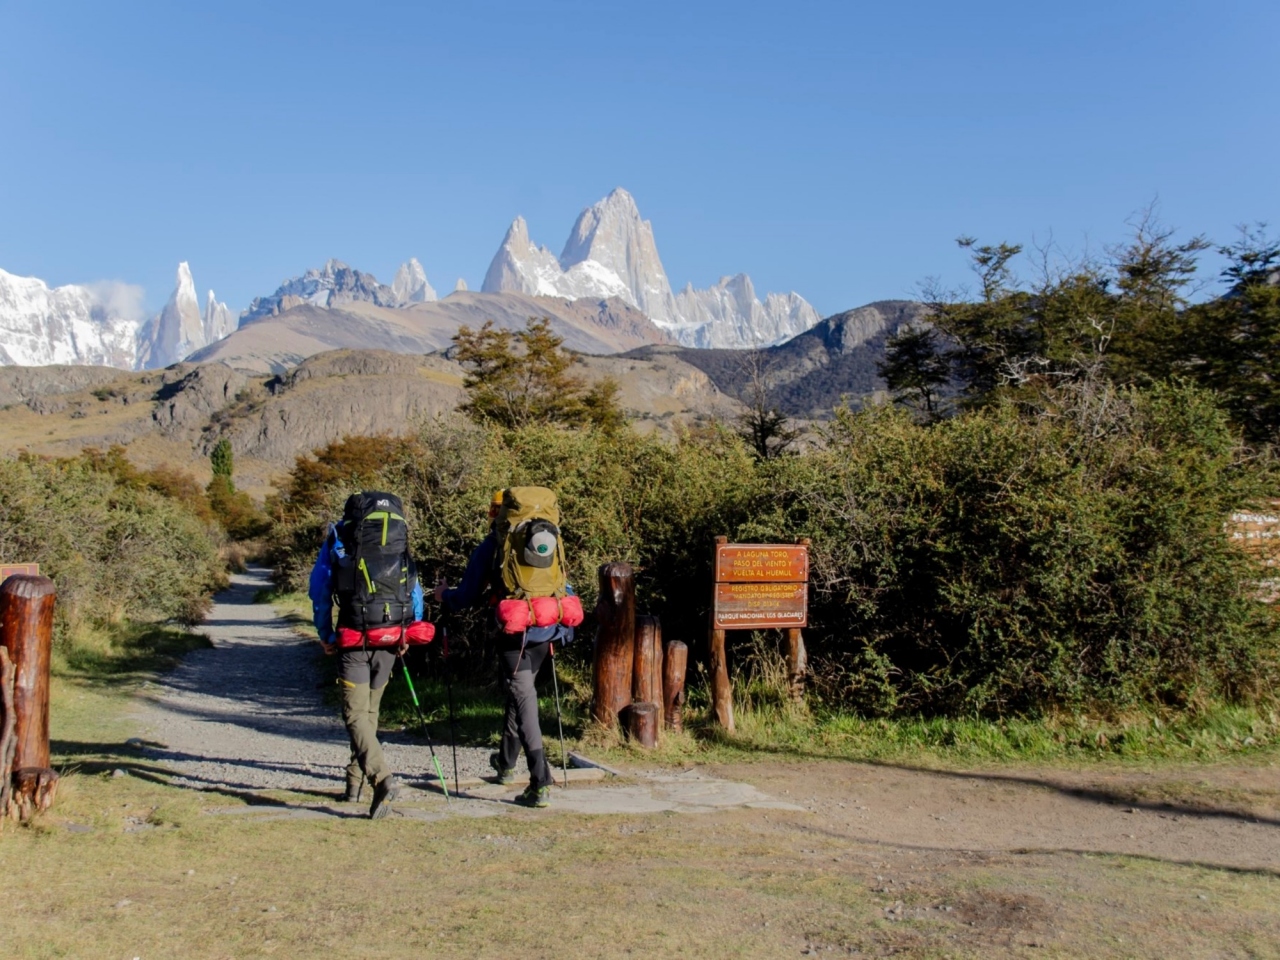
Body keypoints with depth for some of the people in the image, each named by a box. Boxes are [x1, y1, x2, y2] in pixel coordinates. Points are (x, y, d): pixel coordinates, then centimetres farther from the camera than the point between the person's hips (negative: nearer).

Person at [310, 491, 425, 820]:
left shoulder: (338, 537, 6)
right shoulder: (400, 539, 14)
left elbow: (319, 589, 4)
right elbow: (415, 590, 14)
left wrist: (325, 636, 11)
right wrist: (408, 633, 21)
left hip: (354, 637, -4)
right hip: (391, 636, 4)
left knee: (356, 714, -4)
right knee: (370, 709, 19)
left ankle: (382, 778, -24)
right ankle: (355, 781, 26)